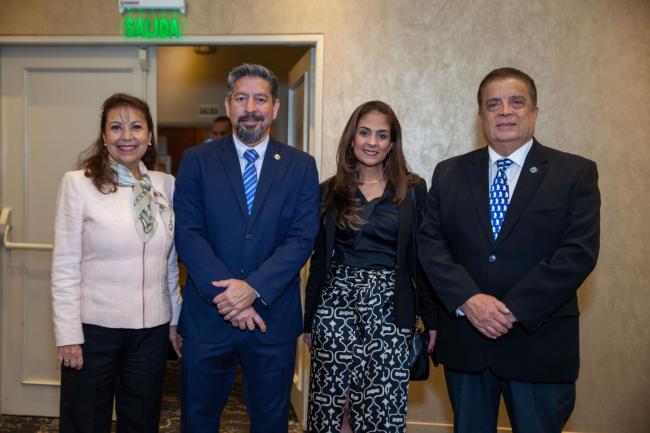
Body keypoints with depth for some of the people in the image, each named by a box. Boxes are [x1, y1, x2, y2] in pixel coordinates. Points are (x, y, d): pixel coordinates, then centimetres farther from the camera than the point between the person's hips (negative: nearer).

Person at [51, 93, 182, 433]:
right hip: (94, 328, -3)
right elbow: (65, 266, -8)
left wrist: (176, 318, 11)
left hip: (152, 329, 3)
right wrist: (68, 335, -11)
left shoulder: (166, 185, 4)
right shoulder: (78, 183, -6)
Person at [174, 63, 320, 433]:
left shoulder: (301, 166, 2)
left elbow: (303, 238, -7)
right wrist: (226, 293, -17)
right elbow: (187, 233, -7)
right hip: (208, 315, 0)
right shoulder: (197, 161, 1)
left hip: (273, 316, 0)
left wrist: (253, 288, -19)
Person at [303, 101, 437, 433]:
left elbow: (423, 258, 4)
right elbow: (319, 259, 10)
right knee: (329, 405, 7)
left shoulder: (413, 190, 3)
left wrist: (432, 318, 1)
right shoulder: (330, 191, 6)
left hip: (389, 309, -1)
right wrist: (309, 320, 10)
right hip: (335, 306, 1)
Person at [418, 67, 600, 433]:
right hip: (464, 338, 3)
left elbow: (579, 251, -10)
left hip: (539, 342, -2)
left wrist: (513, 308, -17)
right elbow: (430, 242, -1)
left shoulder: (576, 173, -1)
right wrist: (468, 300, -16)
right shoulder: (449, 173, 7)